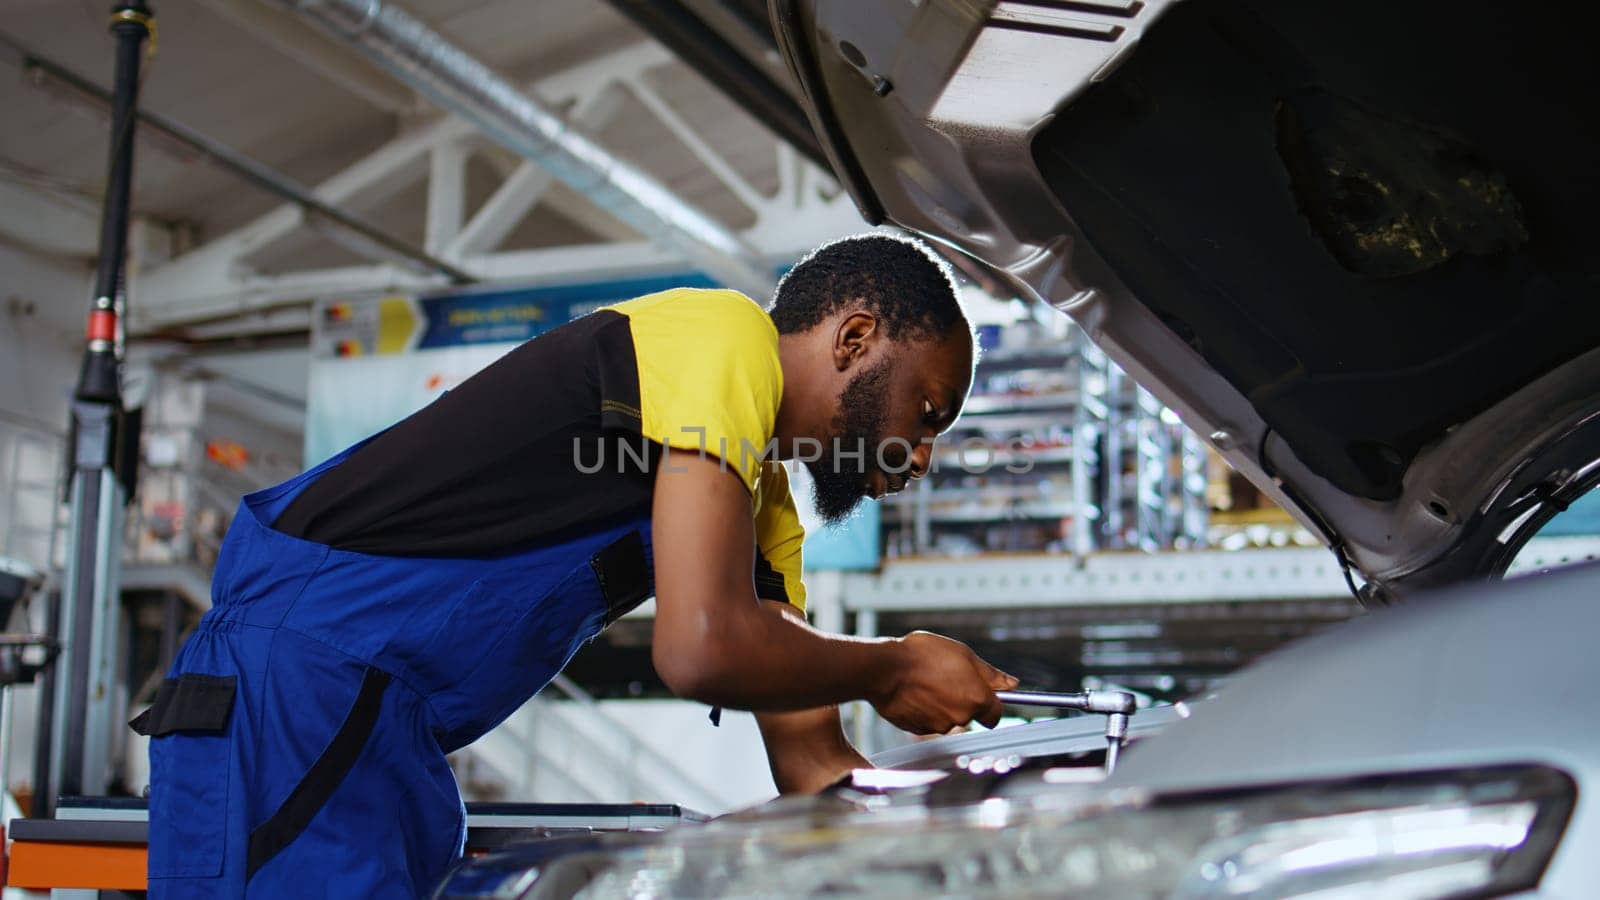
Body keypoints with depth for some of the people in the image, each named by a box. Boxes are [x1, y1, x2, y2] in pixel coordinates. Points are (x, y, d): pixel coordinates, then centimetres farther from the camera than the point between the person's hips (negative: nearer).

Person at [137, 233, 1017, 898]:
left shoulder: (763, 510, 18)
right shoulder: (728, 338, -12)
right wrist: (891, 671, -5)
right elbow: (701, 650, -23)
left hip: (390, 738, 10)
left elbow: (812, 763, 18)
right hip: (298, 683, -10)